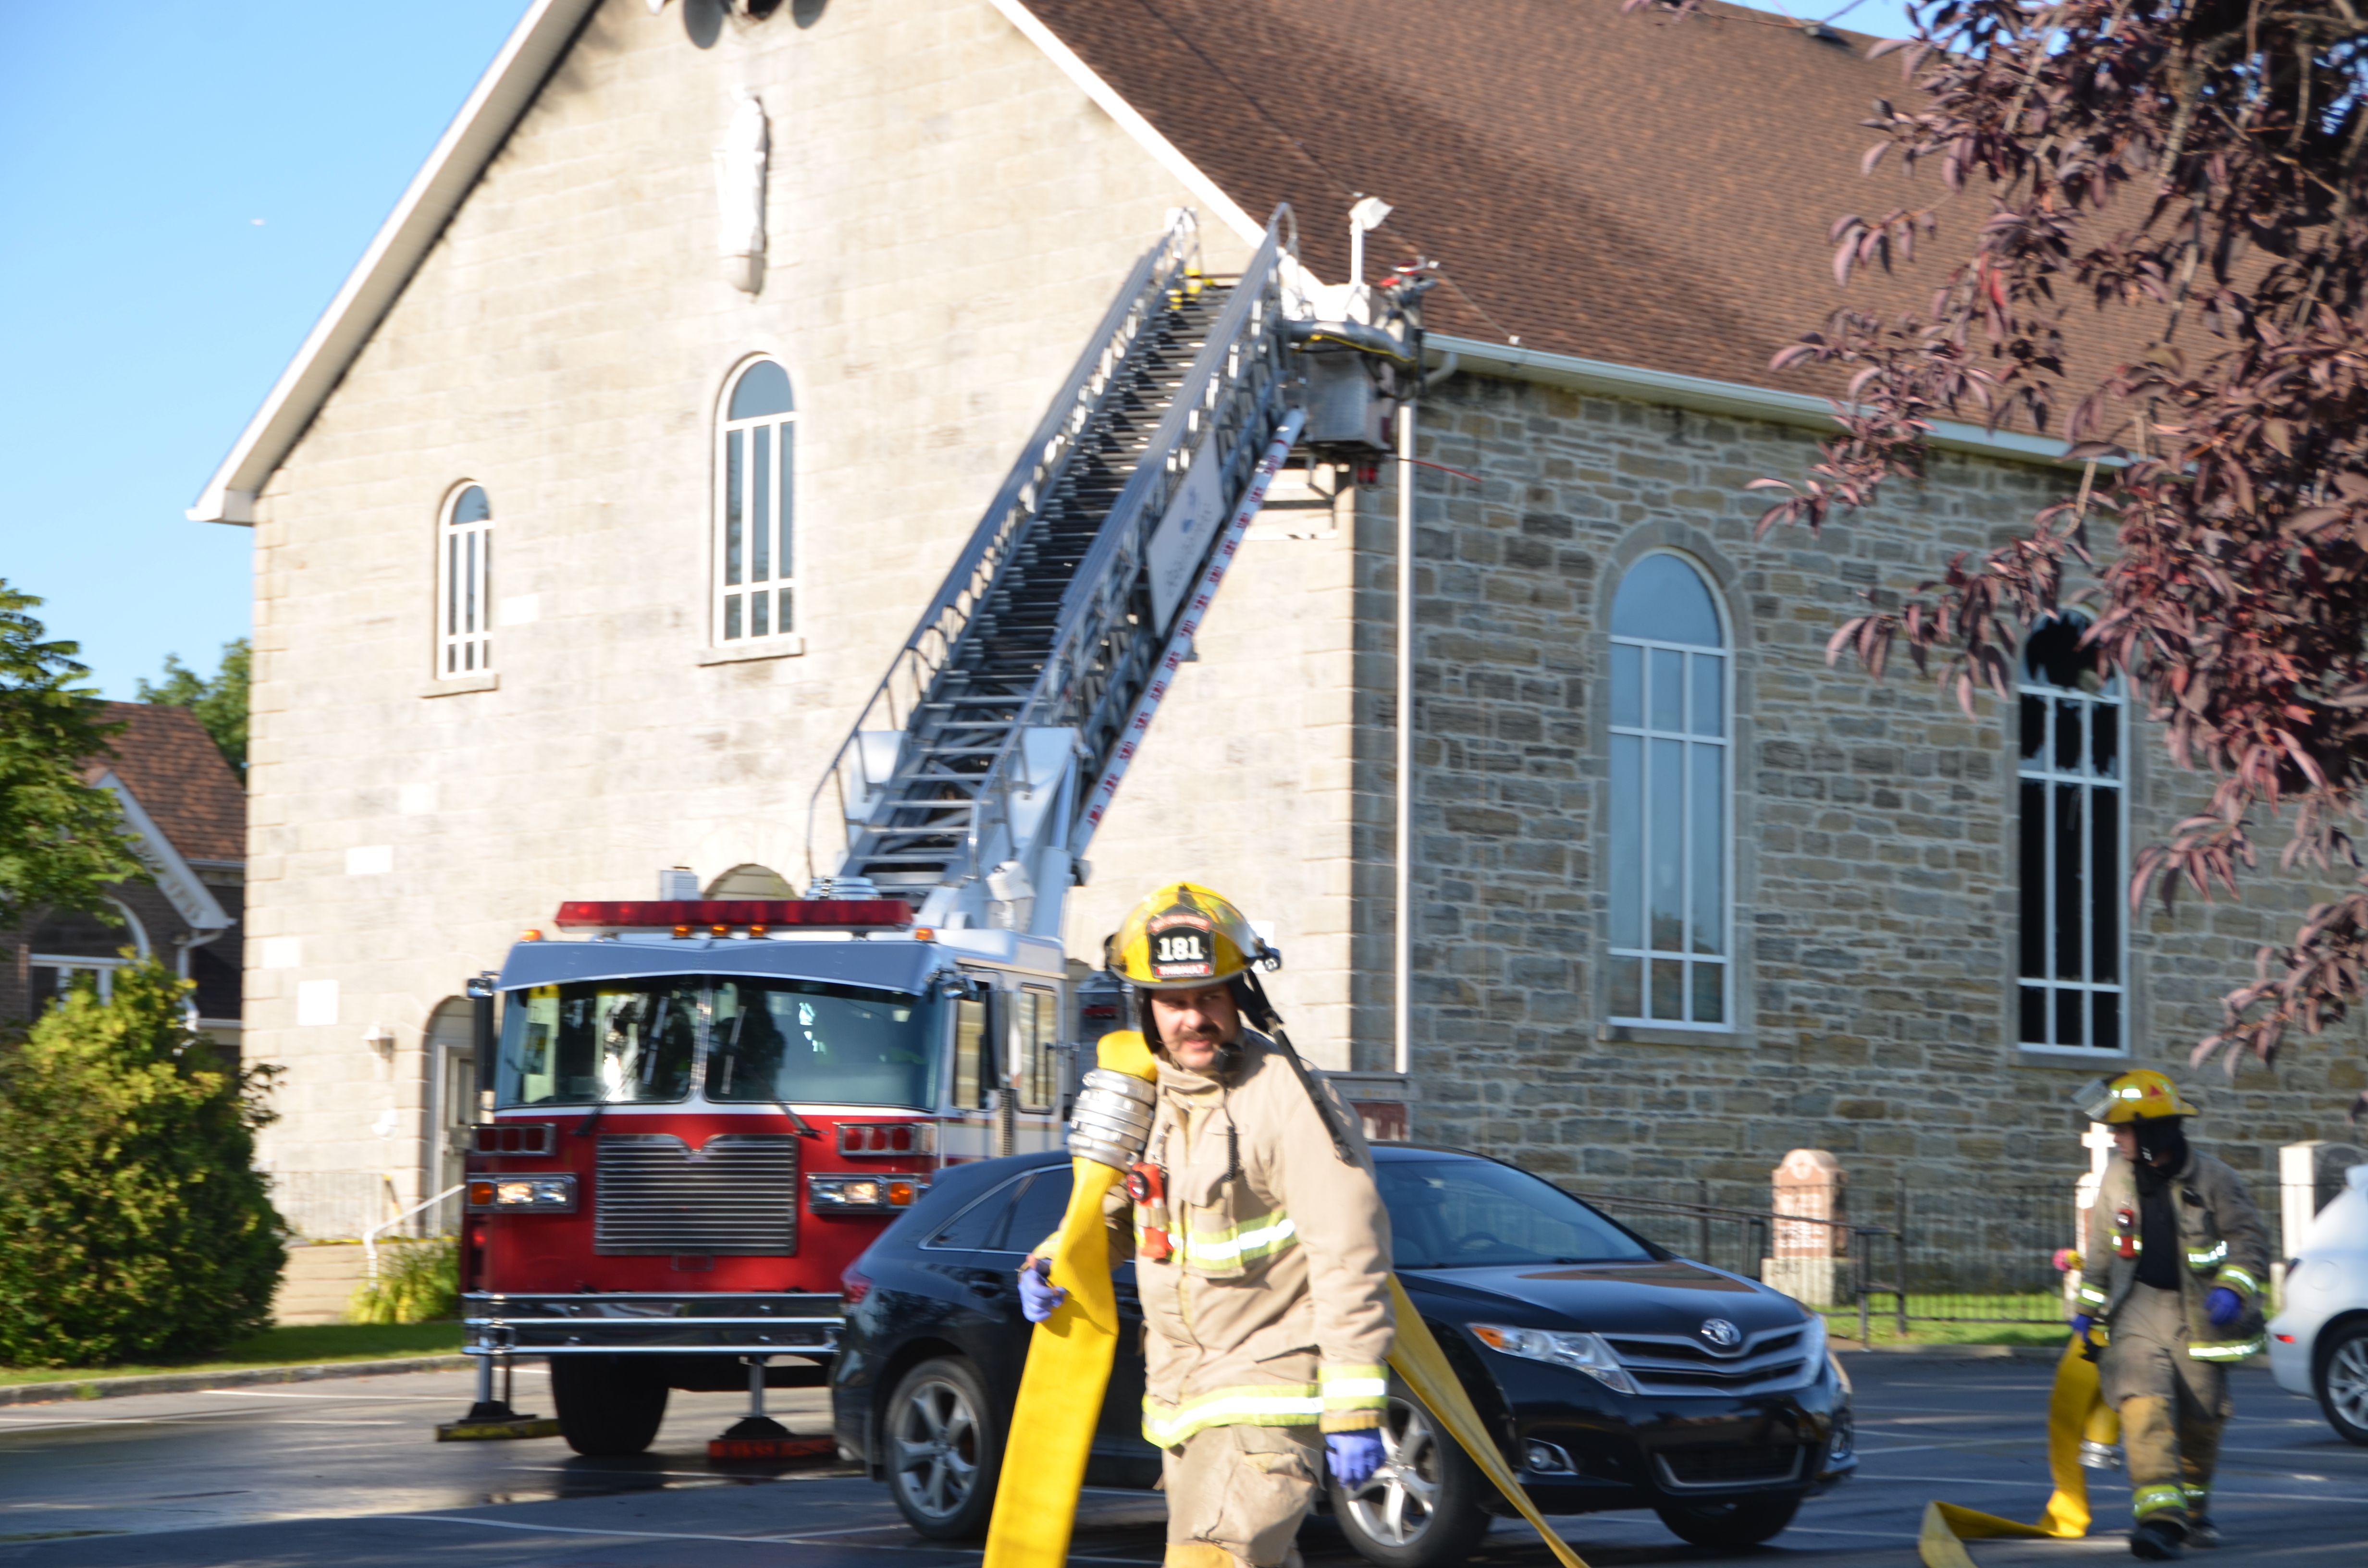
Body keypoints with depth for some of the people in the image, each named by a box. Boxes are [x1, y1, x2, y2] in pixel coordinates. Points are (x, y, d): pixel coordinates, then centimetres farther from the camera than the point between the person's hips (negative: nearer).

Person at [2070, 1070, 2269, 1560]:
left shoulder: (2210, 1178, -8)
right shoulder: (2117, 1177, 3)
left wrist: (2233, 1288, -20)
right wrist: (2088, 1304, 19)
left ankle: (2193, 1512, 30)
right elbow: (2100, 1245, 15)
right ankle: (2159, 1516, -28)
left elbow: (2249, 1238, -5)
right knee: (2145, 1406, -19)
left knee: (2200, 1418, 7)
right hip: (2140, 1307, 1)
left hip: (2198, 1312, -1)